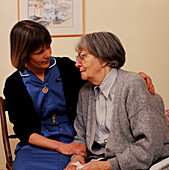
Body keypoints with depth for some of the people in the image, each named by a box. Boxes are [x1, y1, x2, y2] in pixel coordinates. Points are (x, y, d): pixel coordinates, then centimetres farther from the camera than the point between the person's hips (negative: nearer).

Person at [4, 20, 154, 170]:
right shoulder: (13, 85, -1)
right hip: (37, 145, 0)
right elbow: (23, 130, -3)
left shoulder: (65, 67, 2)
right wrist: (60, 146, -16)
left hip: (73, 140, 1)